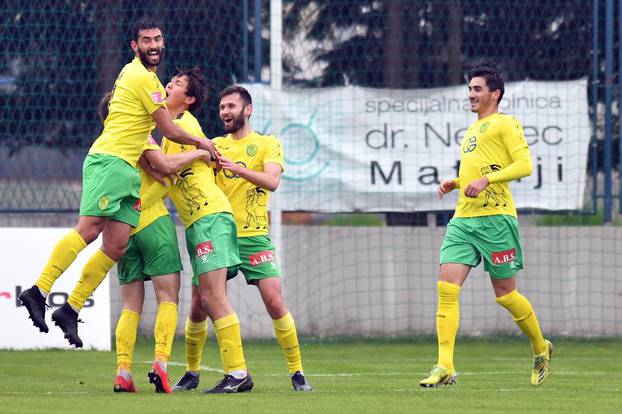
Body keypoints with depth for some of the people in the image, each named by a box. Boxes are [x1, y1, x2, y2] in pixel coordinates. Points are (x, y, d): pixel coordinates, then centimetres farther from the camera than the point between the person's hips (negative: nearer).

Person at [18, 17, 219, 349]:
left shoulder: (133, 72, 22)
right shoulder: (144, 79, -8)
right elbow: (170, 131, -4)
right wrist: (201, 144, 12)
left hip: (125, 170, 10)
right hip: (110, 161, -10)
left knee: (117, 246, 0)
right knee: (89, 229, -20)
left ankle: (71, 309, -1)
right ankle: (38, 291, -24)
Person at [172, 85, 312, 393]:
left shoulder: (267, 144, 4)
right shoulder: (215, 145, 14)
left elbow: (272, 181, -13)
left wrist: (238, 169, -28)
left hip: (253, 236, -3)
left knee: (275, 302, -13)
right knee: (199, 306, -1)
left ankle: (297, 372, -3)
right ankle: (191, 373, 15)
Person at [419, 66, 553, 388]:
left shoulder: (505, 123, -1)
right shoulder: (472, 130, 24)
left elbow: (524, 165, -12)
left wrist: (486, 180, -21)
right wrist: (454, 183, 15)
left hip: (495, 217, -7)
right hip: (463, 218, 7)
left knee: (505, 293, 1)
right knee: (447, 288, -9)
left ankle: (541, 349, 24)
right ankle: (445, 367, -14)